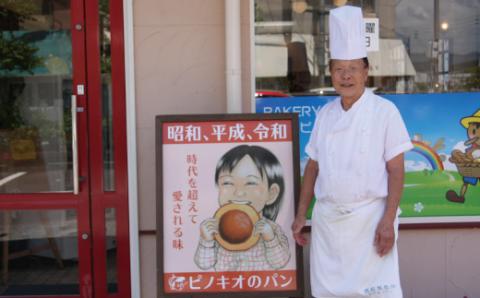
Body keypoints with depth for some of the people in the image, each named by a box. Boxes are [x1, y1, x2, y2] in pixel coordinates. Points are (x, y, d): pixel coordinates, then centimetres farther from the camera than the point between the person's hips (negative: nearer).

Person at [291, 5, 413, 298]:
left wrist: (388, 220, -14)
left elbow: (396, 171, -8)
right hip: (327, 219, 5)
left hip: (369, 217, -4)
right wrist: (301, 214, 11)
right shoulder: (325, 114, 7)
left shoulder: (384, 112, -6)